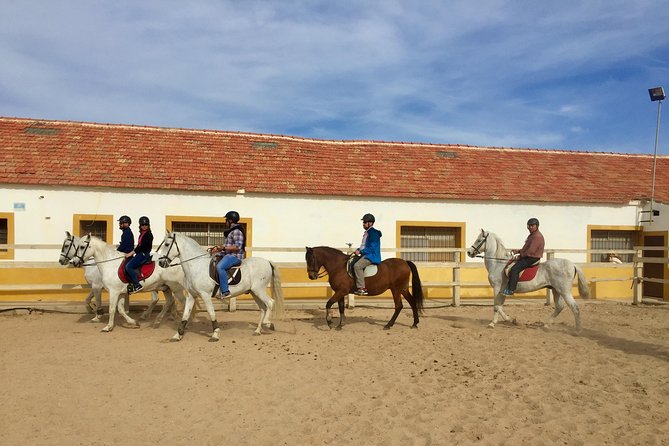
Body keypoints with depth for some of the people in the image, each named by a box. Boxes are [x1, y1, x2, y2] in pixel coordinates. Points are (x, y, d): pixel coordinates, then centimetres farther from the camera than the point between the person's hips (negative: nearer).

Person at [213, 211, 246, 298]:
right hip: (229, 255, 12)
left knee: (220, 266, -32)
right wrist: (219, 248, 11)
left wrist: (224, 248, -22)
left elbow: (238, 246, -22)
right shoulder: (231, 231, 19)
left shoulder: (237, 231, -14)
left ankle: (225, 291, -31)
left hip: (235, 256, -12)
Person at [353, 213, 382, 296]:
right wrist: (358, 250, 6)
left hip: (372, 256, -11)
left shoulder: (373, 233, -12)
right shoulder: (367, 232, 18)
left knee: (357, 266, -30)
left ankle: (362, 288, -31)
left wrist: (361, 251, -18)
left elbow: (372, 248, -19)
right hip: (366, 255, 11)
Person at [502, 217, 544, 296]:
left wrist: (521, 255, -12)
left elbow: (531, 251, -23)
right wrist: (518, 251, 8)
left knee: (515, 269, -24)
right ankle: (509, 286, 15)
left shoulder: (537, 236, -17)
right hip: (528, 257, 12)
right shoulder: (532, 235, 17)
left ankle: (511, 290, -24)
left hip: (533, 258, -12)